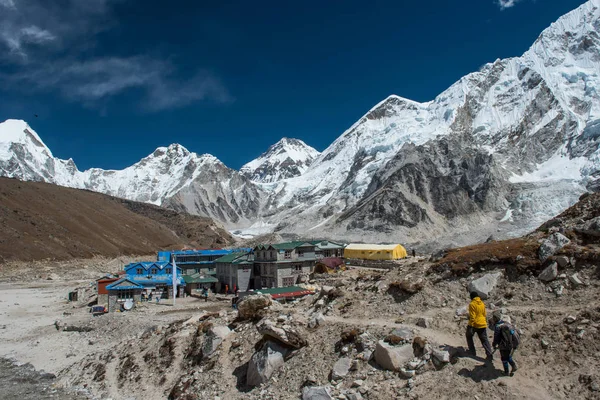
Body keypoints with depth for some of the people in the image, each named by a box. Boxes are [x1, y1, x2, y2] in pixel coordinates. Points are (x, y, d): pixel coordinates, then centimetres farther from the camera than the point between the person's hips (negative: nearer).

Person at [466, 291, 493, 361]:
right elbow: (485, 315, 13)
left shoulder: (472, 304, -15)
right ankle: (489, 355, 1)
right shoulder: (482, 304, 5)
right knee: (484, 340, 9)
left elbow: (472, 316, -19)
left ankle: (472, 352, 18)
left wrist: (471, 326, -17)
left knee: (469, 337, 18)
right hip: (482, 324, 5)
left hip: (474, 324, -5)